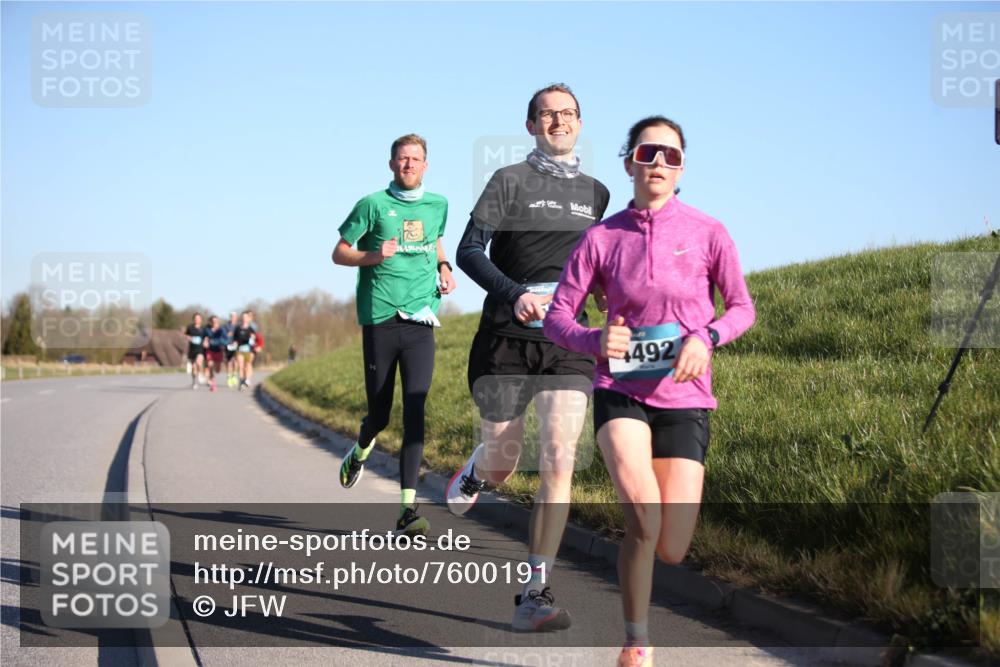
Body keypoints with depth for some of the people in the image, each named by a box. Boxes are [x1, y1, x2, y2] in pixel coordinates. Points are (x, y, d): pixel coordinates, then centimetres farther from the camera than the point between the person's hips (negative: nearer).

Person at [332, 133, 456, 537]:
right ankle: (359, 453, 43)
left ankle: (408, 509, -11)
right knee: (379, 414, 5)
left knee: (414, 413, -9)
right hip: (380, 320, -2)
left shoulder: (437, 205, 13)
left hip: (421, 322, 2)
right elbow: (339, 253, 4)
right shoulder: (373, 205, 1)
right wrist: (373, 255, -14)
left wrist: (444, 268, 13)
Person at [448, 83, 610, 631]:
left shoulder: (596, 193, 14)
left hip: (568, 344, 2)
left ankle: (534, 596, -9)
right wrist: (515, 294, -21)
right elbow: (469, 251, -7)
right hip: (506, 340, -2)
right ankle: (471, 477, 47)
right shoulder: (510, 180, 2)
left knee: (558, 461, -12)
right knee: (502, 461, 7)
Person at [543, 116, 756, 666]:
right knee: (643, 519, -25)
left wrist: (706, 337, -15)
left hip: (684, 398, 1)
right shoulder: (602, 238, -1)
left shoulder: (707, 233, -2)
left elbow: (743, 307, 6)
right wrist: (595, 341, -20)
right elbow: (557, 316, 1)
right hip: (621, 393, -1)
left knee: (671, 550, -3)